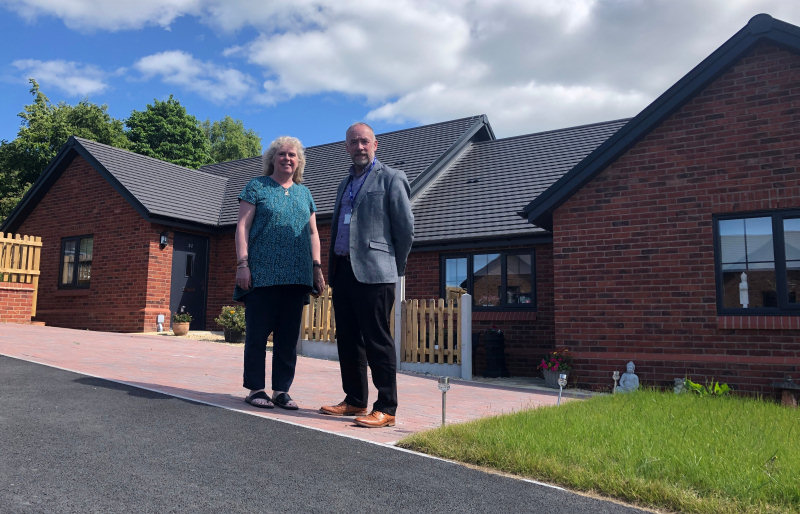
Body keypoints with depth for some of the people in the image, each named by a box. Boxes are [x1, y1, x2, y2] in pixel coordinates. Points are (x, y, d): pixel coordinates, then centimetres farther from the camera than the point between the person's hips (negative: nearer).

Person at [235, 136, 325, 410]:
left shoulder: (304, 193, 19)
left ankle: (281, 390, 13)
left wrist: (316, 266, 8)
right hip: (262, 274, -4)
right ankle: (255, 389, 10)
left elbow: (313, 233, 18)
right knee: (257, 332, 0)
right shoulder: (256, 187, 6)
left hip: (296, 275, 4)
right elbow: (242, 226, -1)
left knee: (289, 336, 5)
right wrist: (242, 264, -11)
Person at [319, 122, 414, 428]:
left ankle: (386, 409, 1)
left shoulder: (391, 179, 1)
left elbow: (406, 228, -2)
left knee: (377, 341, -6)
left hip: (372, 273, -7)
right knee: (347, 339, 10)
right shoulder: (346, 183, 22)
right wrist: (332, 267, 15)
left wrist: (394, 267, 2)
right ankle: (355, 400, 22)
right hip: (342, 271, 8)